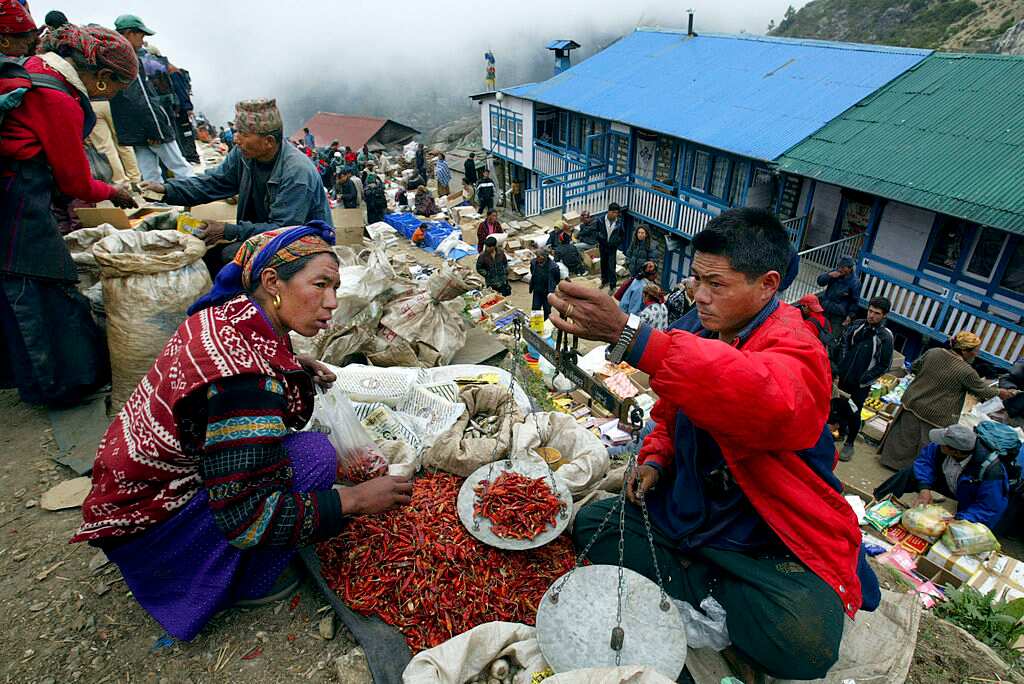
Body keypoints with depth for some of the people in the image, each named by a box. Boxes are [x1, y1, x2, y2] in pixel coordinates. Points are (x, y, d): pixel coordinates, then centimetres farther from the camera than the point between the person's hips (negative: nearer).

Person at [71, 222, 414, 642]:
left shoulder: (229, 313, -5)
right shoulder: (245, 380, -32)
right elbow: (248, 519, -30)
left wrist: (296, 369, 6)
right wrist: (356, 499, -23)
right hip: (145, 532, -9)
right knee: (313, 454, -22)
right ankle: (243, 585, 0)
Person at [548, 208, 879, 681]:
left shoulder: (795, 349, -22)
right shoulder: (698, 330, 1)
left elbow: (765, 399, -48)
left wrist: (627, 335, -55)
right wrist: (655, 460, -5)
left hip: (777, 541, -6)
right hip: (689, 513, 7)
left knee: (803, 641, -31)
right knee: (591, 522, -3)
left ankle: (695, 588, -1)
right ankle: (714, 595, -8)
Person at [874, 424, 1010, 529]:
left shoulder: (990, 471, -40)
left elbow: (988, 509, -34)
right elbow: (925, 458, -17)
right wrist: (924, 488, -31)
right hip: (950, 482, 4)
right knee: (911, 472, -7)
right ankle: (877, 500, 2)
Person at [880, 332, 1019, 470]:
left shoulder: (933, 352, -5)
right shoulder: (967, 372, -17)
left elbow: (914, 368, 7)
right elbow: (983, 390, 0)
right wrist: (999, 393, 18)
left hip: (912, 404, 5)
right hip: (936, 416, -5)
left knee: (904, 438, 18)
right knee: (926, 446, 12)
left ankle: (891, 460, 31)